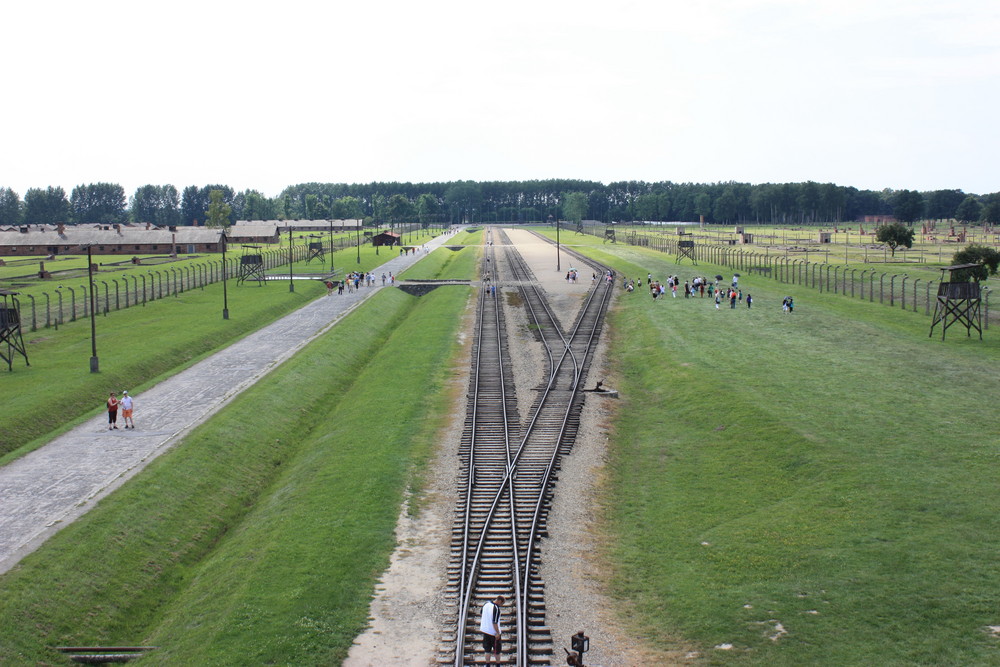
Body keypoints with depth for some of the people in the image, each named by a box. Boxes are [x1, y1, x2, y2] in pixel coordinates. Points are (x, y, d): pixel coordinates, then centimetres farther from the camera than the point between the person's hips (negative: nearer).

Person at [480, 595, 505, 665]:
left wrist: (481, 626, 26)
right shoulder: (496, 608, -22)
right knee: (497, 650, 8)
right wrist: (498, 633, -16)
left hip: (485, 630, 7)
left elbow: (481, 617, 13)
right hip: (493, 632, -7)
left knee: (487, 650, 16)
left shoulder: (486, 604, 2)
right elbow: (494, 622, -23)